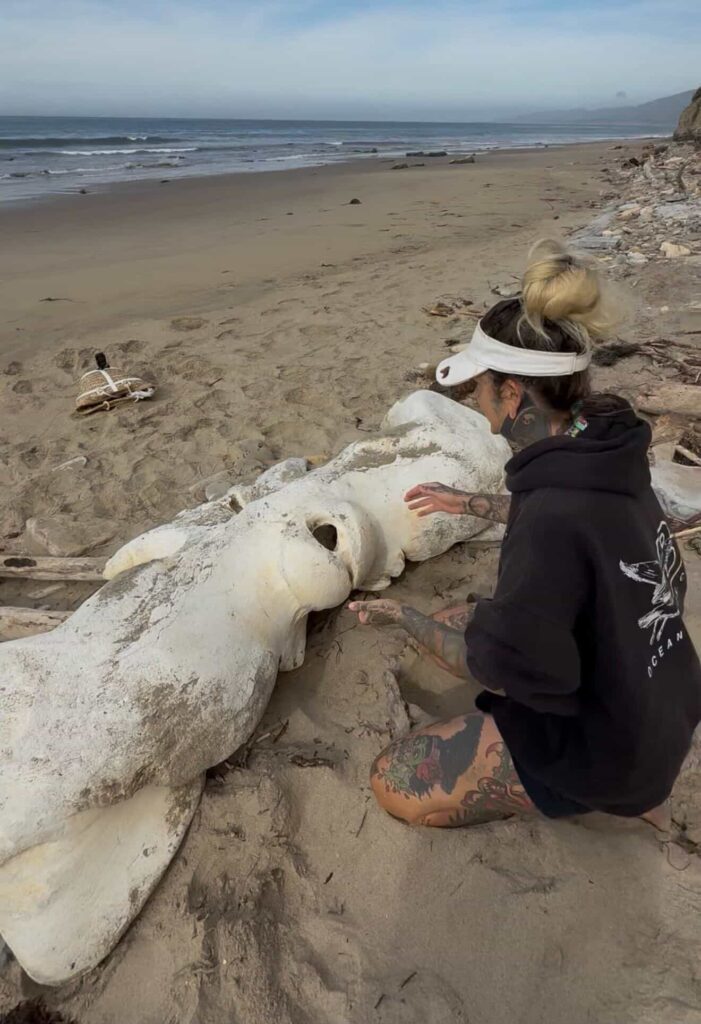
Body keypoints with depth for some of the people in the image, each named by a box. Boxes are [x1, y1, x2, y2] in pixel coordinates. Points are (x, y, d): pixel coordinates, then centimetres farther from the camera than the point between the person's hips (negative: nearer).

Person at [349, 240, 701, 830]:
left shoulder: (554, 518, -36)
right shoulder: (606, 450, -9)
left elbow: (505, 668, -26)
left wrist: (402, 617, -14)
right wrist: (468, 504, 18)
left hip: (604, 743, -8)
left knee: (395, 786, -1)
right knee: (455, 622, 20)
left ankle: (609, 796, 6)